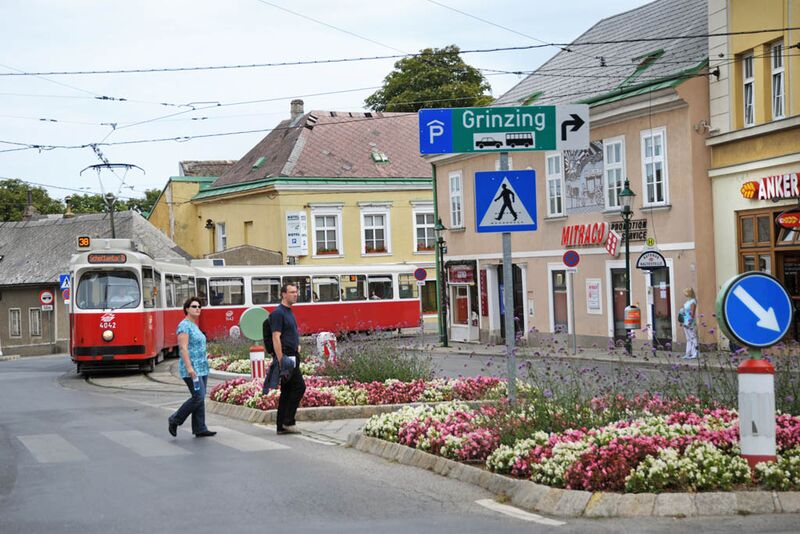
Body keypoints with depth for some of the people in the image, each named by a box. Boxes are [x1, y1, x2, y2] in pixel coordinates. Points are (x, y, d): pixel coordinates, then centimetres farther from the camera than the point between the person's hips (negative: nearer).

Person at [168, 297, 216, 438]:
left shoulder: (194, 326, 17)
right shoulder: (184, 325, -11)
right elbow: (183, 348, -19)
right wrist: (189, 367, -26)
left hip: (201, 368, 9)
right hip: (191, 368, -9)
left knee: (200, 399, 5)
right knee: (198, 397, -13)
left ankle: (199, 429, 6)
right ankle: (175, 420, 1)